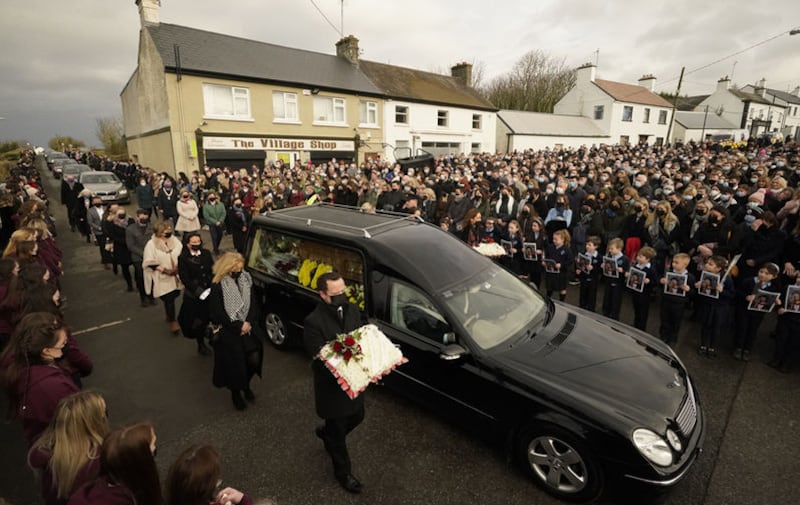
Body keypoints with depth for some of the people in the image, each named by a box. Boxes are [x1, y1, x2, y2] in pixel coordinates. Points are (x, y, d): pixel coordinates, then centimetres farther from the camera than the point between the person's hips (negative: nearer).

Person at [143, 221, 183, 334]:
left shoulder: (175, 241, 2)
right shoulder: (151, 244, -11)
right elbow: (150, 262, -13)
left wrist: (178, 267, -10)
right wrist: (165, 270, -19)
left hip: (176, 276, 5)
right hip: (161, 278, -5)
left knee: (174, 295, 16)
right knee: (169, 299, -5)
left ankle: (169, 314, 45)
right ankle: (172, 321, 13)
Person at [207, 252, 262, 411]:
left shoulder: (246, 279, 0)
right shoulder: (217, 286, -14)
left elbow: (253, 303, 3)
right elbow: (217, 313, -13)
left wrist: (248, 323, -10)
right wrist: (238, 325, -14)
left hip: (247, 328, 4)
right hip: (228, 332, -3)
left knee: (254, 359, -3)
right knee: (234, 364, 3)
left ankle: (246, 384, 29)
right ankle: (235, 393, 32)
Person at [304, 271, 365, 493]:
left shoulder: (352, 310, -8)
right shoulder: (313, 322, -27)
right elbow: (320, 360, -25)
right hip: (331, 385, -6)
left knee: (356, 417, 26)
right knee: (338, 430, 15)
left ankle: (326, 432, 57)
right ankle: (343, 472, 42)